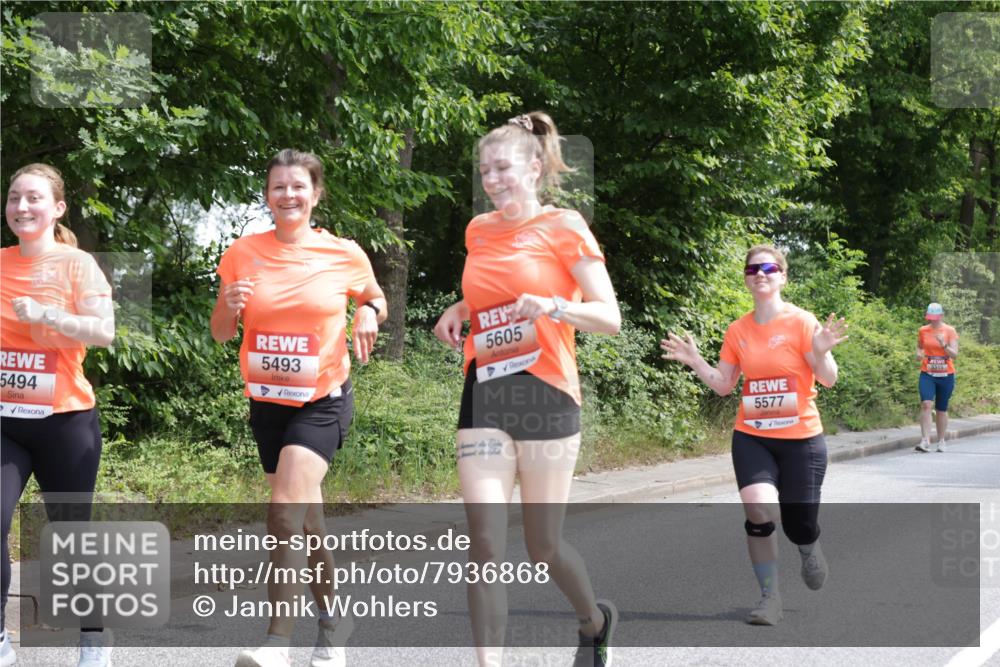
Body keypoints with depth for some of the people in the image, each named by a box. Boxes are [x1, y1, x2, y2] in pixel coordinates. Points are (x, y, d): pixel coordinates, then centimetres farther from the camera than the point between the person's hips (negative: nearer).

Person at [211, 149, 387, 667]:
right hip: (267, 402, 4)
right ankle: (332, 619, 32)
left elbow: (374, 299, 15)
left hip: (323, 401, -3)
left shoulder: (345, 255, -4)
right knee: (305, 517, 12)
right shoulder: (244, 254, -1)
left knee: (286, 508, -22)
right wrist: (230, 306, -16)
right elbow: (221, 334, 6)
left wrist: (370, 313, -9)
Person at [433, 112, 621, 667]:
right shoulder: (478, 231, 11)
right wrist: (459, 311, 10)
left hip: (544, 393, -4)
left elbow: (610, 318, -6)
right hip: (483, 395, 4)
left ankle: (595, 622, 36)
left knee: (543, 547, 6)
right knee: (484, 542, -9)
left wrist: (554, 307, -24)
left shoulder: (564, 227, -4)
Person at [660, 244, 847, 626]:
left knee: (799, 527, 3)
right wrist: (694, 361, -3)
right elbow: (723, 385, 10)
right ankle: (770, 598, -5)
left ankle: (809, 549, 43)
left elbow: (828, 381, -10)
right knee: (759, 511, -20)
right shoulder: (738, 331, 3)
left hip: (801, 439, -2)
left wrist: (820, 352, -29)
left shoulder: (801, 322, -9)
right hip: (751, 437, 2)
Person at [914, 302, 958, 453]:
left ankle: (941, 441, 22)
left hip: (946, 375, 0)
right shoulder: (923, 330, 3)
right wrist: (919, 353, -2)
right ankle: (925, 441, -22)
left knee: (941, 409, 8)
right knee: (926, 404, -19)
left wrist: (944, 345, -23)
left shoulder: (950, 331, -2)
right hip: (927, 374, 0)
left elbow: (955, 355, -6)